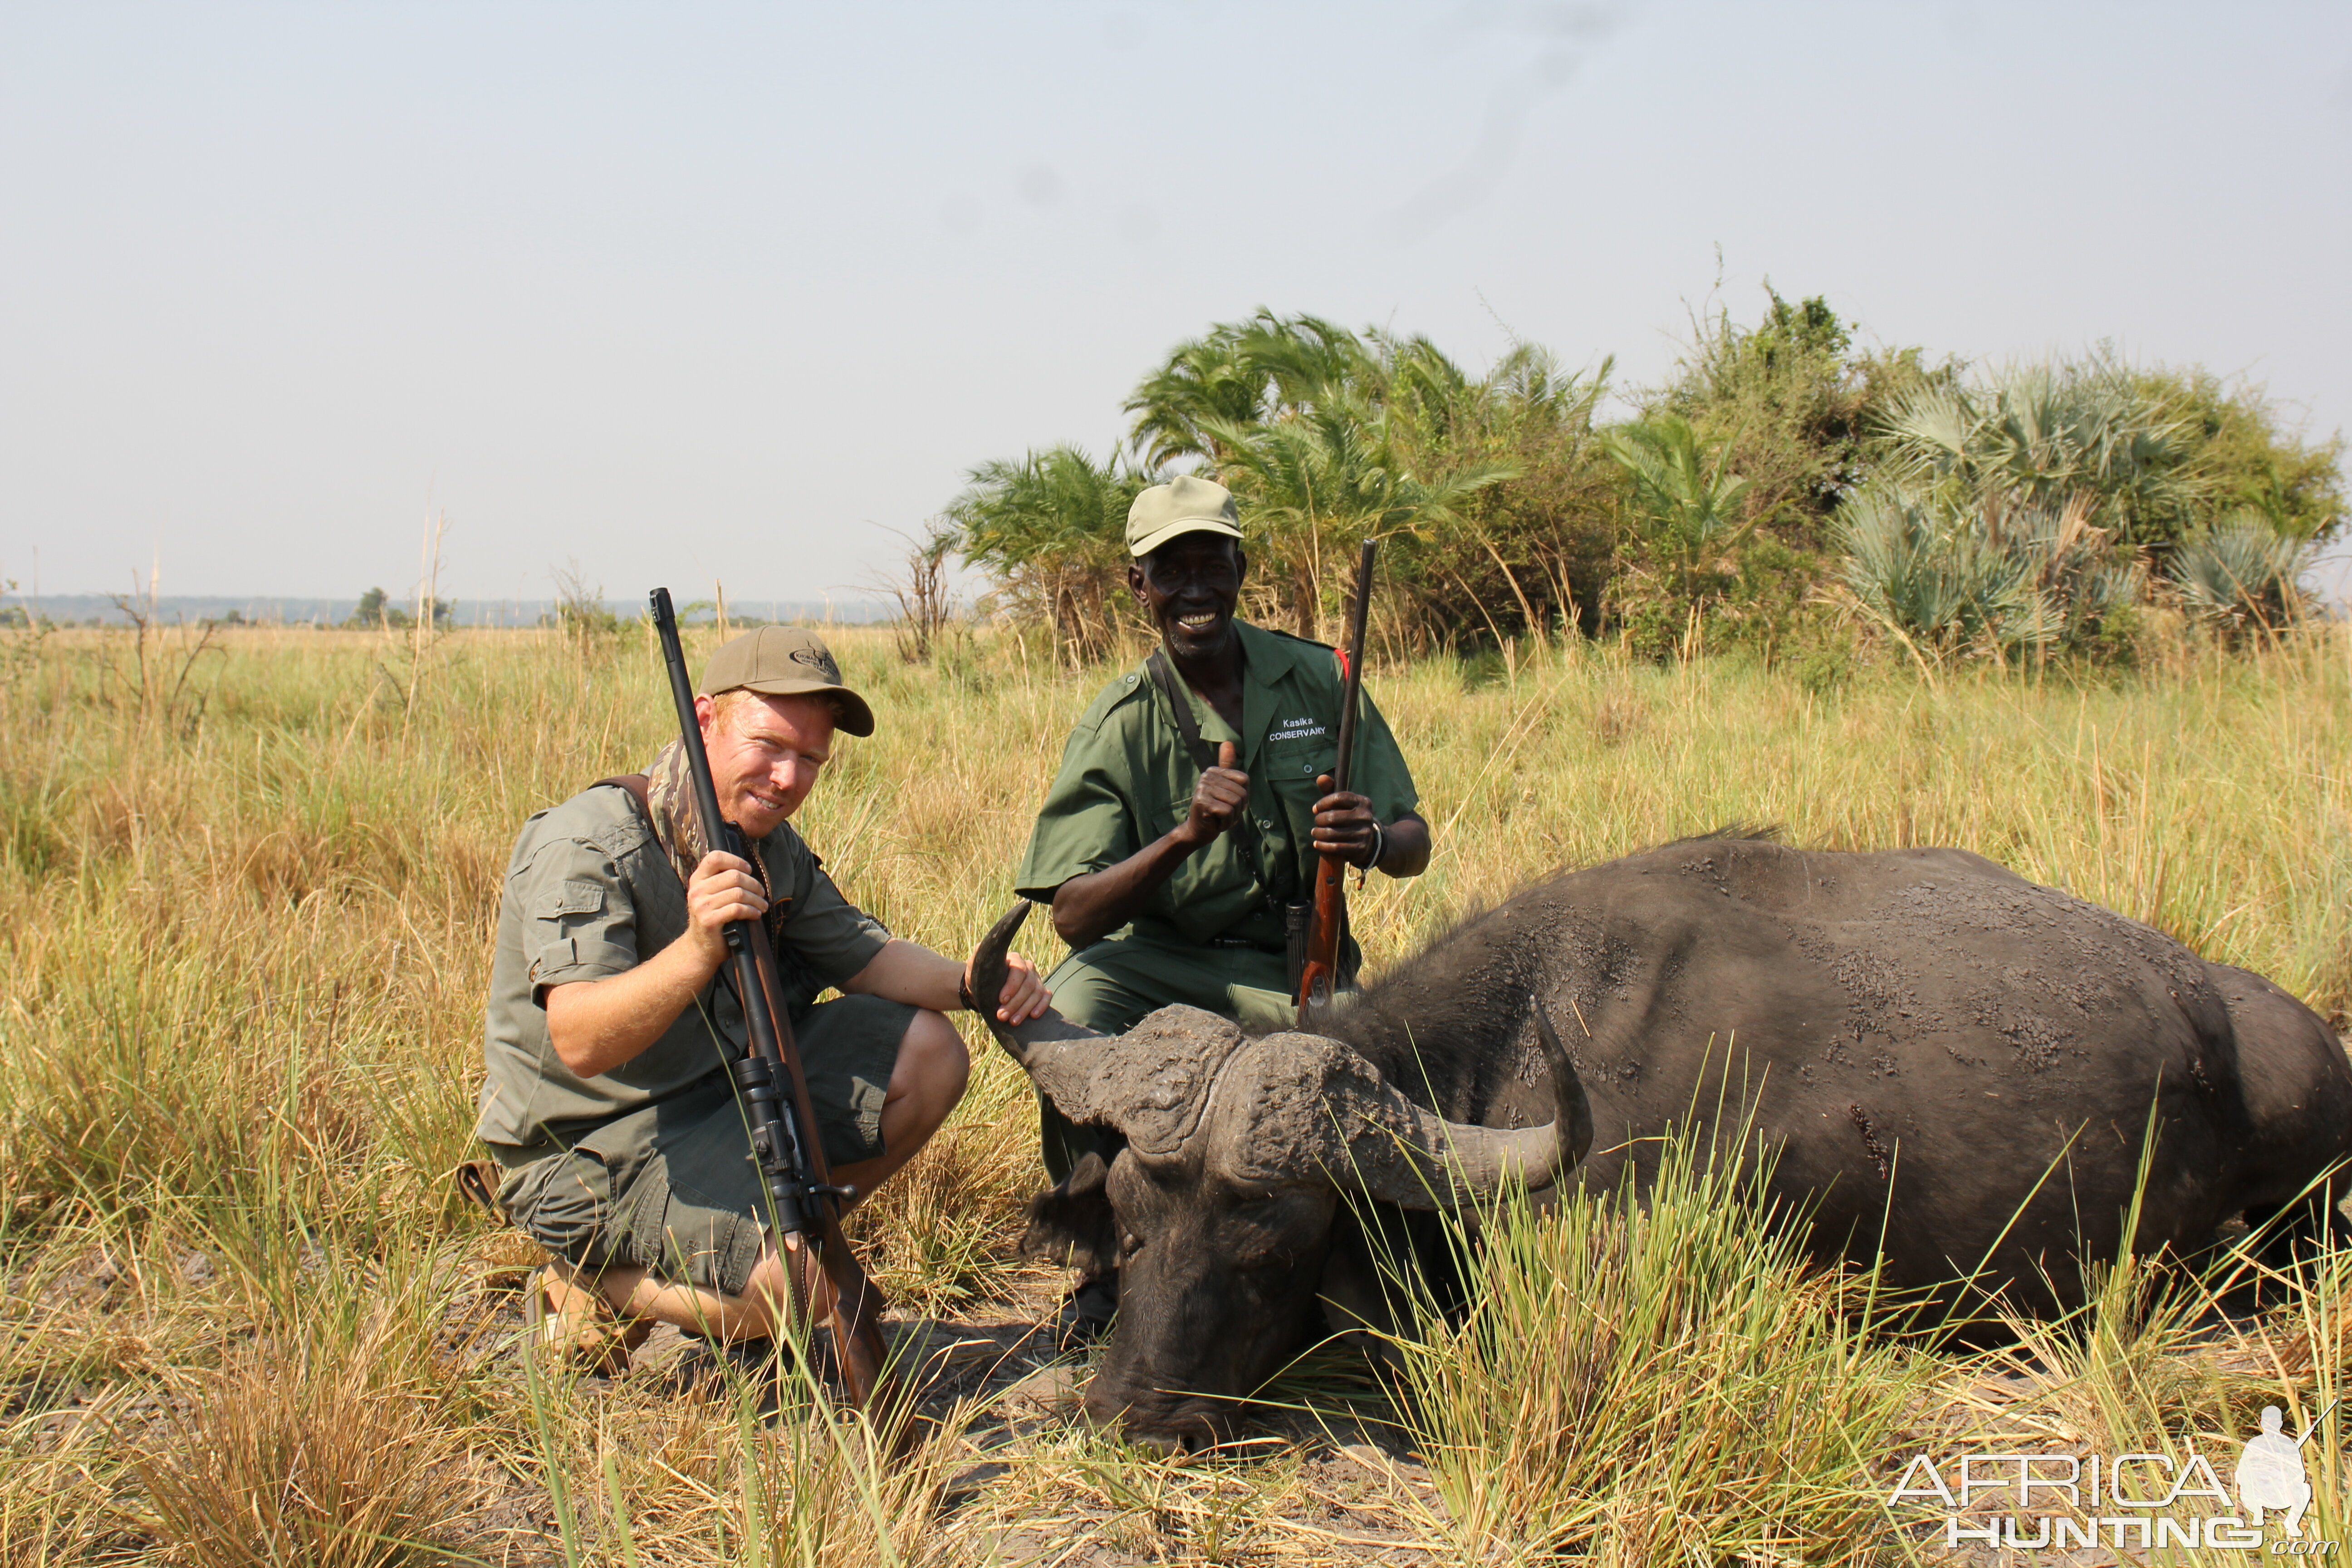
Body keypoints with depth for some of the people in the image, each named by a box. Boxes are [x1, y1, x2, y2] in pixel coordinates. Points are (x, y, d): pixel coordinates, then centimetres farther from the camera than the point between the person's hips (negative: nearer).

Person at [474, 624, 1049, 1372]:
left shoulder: (772, 848, 5)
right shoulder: (586, 847, -23)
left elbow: (866, 955, 11)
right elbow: (580, 1043, -34)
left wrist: (972, 984, -9)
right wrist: (698, 949, -49)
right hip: (593, 1153, -9)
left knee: (927, 1054, 2)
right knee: (805, 1282, -27)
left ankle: (776, 1229, 13)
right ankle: (604, 1288, -1)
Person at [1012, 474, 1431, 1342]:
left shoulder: (1316, 679, -2)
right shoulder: (1119, 725, -8)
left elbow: (1414, 841, 2)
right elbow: (1073, 914, -17)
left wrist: (1372, 841, -24)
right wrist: (1183, 836, -33)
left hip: (1294, 964, 1)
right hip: (1158, 955, -1)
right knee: (1063, 1017, -32)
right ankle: (1108, 1260, -9)